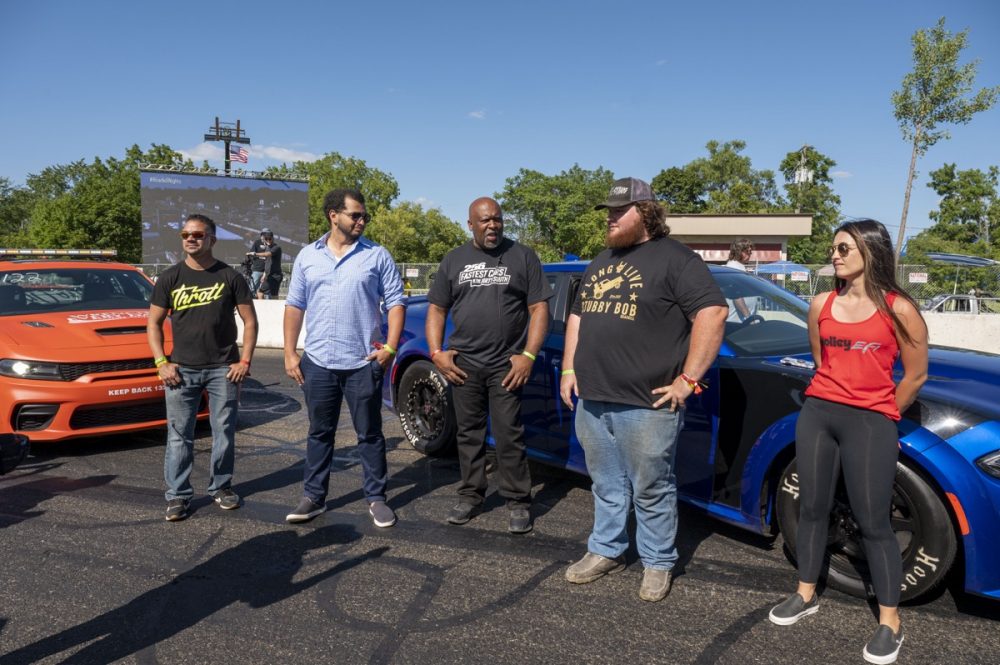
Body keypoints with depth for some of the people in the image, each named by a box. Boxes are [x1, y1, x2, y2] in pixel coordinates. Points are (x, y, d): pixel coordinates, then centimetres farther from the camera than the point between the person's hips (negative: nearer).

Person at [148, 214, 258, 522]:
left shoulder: (230, 277, 2)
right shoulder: (170, 278, 5)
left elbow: (250, 321, 3)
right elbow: (154, 324, 7)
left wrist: (245, 361, -5)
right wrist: (161, 363, -4)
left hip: (224, 369, -1)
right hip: (181, 369, 1)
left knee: (224, 432, 7)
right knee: (179, 436, 3)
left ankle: (222, 487, 23)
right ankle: (178, 495, 13)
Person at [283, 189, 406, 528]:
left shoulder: (377, 256, 0)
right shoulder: (307, 256, 8)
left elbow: (395, 303, -1)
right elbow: (294, 306, 10)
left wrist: (390, 348, -11)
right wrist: (290, 352, 3)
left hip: (363, 363, -2)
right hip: (318, 363, 3)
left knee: (370, 434, 6)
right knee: (319, 433, 13)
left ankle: (376, 498, 18)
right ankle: (314, 497, 25)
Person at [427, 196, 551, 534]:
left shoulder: (523, 257, 3)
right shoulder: (454, 260, 11)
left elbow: (539, 309, -1)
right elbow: (436, 309, 12)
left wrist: (528, 355, -10)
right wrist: (437, 352, -1)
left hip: (506, 365, -3)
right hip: (463, 364, 3)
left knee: (509, 436, -1)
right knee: (469, 433, 11)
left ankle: (519, 502, 10)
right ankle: (471, 496, 23)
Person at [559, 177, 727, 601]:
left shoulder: (674, 258, -7)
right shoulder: (601, 261, 18)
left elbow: (712, 313, -15)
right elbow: (577, 316, 24)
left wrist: (688, 379, -17)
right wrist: (569, 369, 16)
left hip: (645, 404, -7)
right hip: (591, 400, 7)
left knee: (651, 490, 6)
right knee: (606, 486, 18)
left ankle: (658, 564, 22)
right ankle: (606, 551, 33)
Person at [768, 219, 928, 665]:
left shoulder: (899, 309, -5)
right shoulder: (822, 305, 6)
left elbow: (916, 374, 1)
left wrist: (880, 417, 8)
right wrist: (831, 401, 16)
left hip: (870, 423, -4)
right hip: (816, 414, 4)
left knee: (873, 522, 0)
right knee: (812, 507, 12)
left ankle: (890, 622, 15)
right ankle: (805, 595, 28)